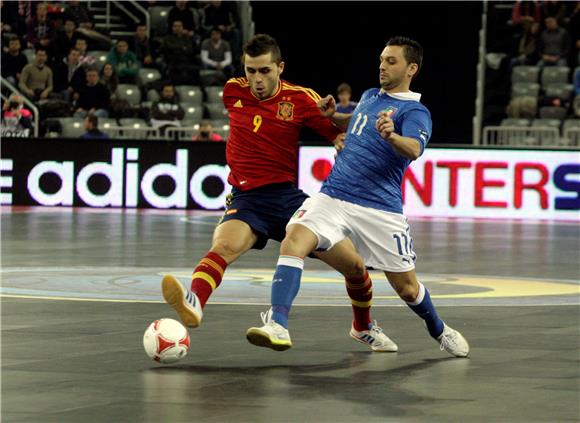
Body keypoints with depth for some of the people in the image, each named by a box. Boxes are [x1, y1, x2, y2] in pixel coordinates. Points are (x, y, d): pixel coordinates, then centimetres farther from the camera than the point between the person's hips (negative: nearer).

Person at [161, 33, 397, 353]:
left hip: (288, 196, 1)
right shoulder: (232, 91, 0)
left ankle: (365, 327, 29)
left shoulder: (301, 99, -5)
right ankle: (193, 305, -60)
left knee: (354, 266, 0)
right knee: (223, 246, -34)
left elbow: (343, 135, 1)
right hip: (246, 198, 0)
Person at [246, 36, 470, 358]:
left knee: (407, 288, 5)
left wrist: (391, 136, -50)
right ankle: (277, 325, -32)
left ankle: (440, 332, 36)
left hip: (381, 208, -4)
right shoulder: (369, 96, 15)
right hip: (333, 196, 4)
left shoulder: (415, 112, -6)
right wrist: (333, 115, 16)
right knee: (293, 242, -24)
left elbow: (414, 149, -28)